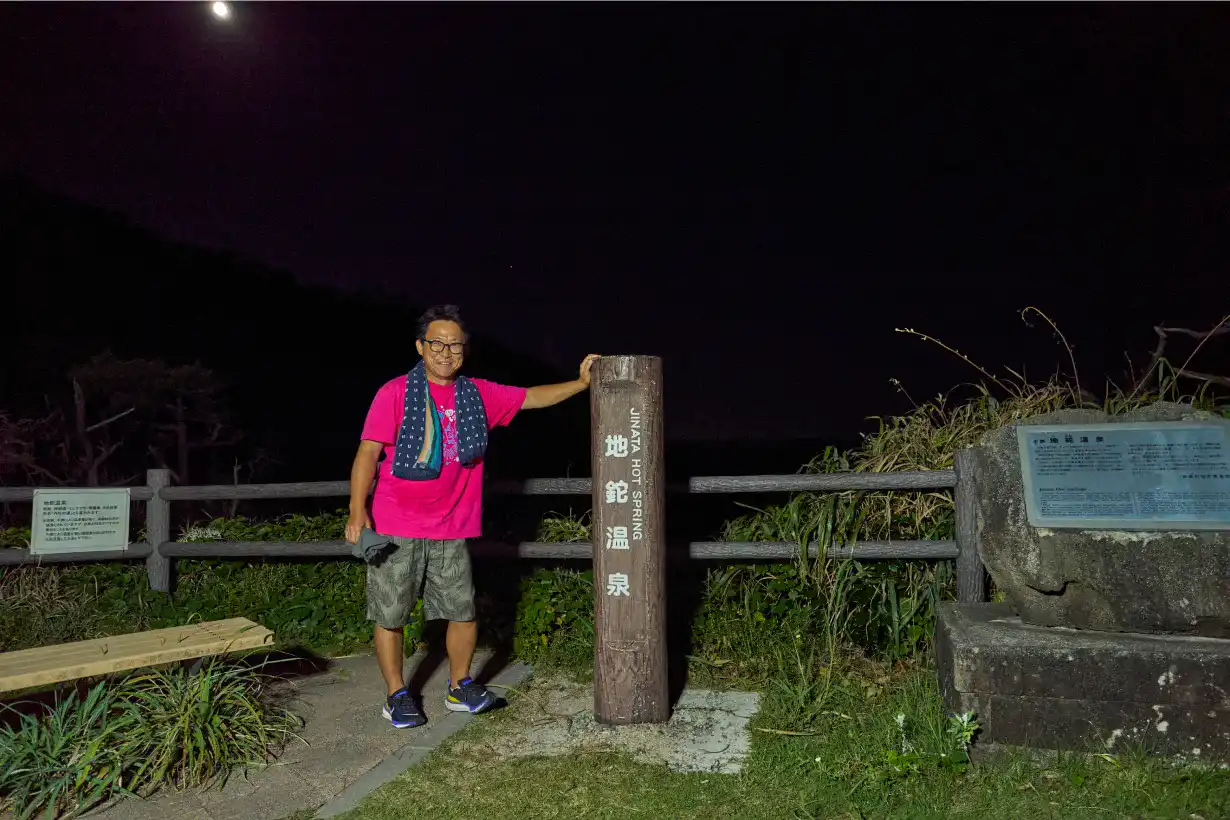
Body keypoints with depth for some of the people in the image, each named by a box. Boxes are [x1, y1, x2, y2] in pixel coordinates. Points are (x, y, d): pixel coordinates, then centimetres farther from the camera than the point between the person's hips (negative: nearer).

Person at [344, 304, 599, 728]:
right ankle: (397, 696, 25)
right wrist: (357, 511, -19)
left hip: (450, 531, 4)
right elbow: (368, 453, -10)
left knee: (464, 611, 8)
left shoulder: (479, 395, 6)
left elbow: (532, 398, 15)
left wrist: (581, 382, 7)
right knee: (390, 615, 6)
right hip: (394, 527, -3)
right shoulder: (395, 393, -7)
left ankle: (459, 687, 30)